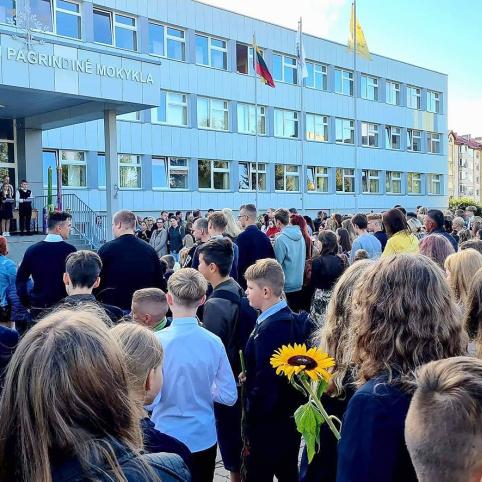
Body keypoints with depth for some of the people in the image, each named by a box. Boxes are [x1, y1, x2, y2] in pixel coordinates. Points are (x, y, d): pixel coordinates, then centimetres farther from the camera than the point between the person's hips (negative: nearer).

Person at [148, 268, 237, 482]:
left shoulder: (157, 341, -19)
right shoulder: (214, 342, -10)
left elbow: (150, 400, -18)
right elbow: (229, 396, -4)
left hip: (167, 438, -2)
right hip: (204, 438, 3)